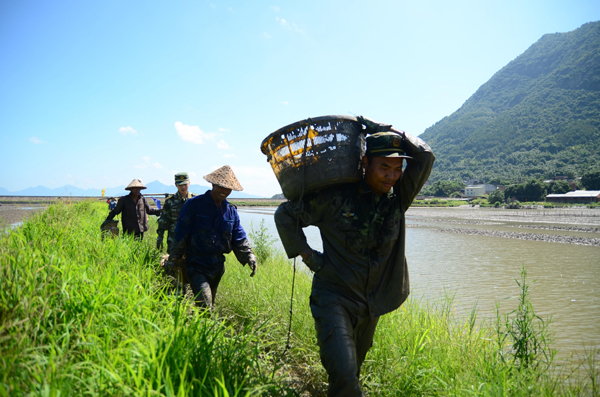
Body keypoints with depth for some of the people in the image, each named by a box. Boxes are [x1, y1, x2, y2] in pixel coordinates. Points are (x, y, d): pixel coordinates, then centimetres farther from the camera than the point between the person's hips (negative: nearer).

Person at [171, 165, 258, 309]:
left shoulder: (231, 210, 9)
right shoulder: (194, 204, -7)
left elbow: (239, 238, 10)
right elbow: (181, 234, -6)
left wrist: (249, 256, -3)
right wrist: (174, 258, -6)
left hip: (218, 266, 6)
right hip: (197, 265, -6)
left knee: (210, 305, 17)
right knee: (204, 306, -20)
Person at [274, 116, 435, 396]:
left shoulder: (398, 198, -3)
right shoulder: (335, 197, -13)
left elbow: (425, 156, -11)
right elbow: (285, 214, -3)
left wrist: (384, 129, -14)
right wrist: (305, 254, -8)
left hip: (371, 307, 5)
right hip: (334, 298, -4)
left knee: (351, 373, 23)